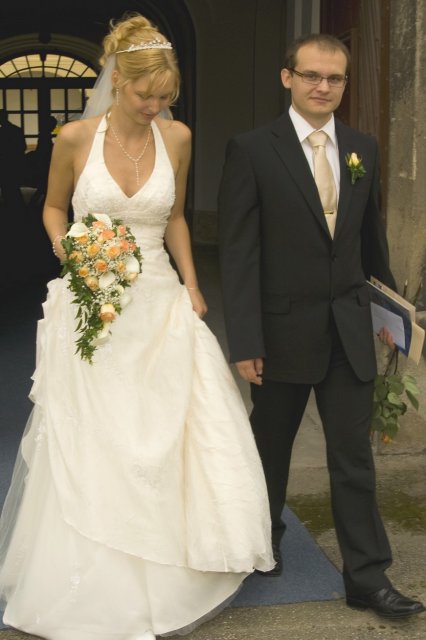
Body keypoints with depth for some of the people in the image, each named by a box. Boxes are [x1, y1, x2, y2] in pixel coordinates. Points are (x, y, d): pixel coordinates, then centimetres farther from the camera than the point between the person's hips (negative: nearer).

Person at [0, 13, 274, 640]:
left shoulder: (177, 137, 1)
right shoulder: (75, 138, -6)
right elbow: (54, 206, 9)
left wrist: (192, 288, 6)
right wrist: (68, 254, -9)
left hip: (160, 302, 2)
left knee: (171, 437, 0)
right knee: (89, 449, 4)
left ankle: (164, 574, 20)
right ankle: (98, 587, 22)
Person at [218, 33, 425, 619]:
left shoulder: (363, 149, 5)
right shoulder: (252, 150, -9)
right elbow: (239, 252, -12)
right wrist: (245, 341, -14)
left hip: (350, 329, 3)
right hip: (285, 329, -3)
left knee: (354, 456, 6)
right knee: (272, 445, 17)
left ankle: (367, 576, 15)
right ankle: (264, 539, 40)